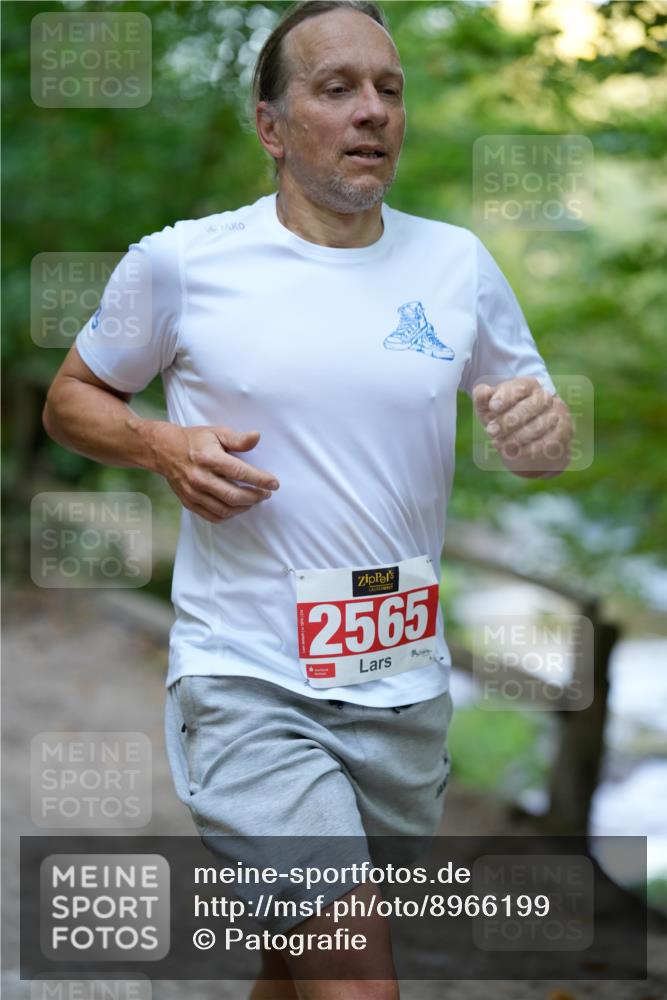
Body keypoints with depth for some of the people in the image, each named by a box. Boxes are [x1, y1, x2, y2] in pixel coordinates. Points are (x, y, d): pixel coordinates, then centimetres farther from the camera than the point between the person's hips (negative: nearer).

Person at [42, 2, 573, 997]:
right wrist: (163, 446, -12)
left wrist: (544, 431, -12)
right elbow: (71, 398, 9)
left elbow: (541, 435, 13)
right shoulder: (179, 262, -4)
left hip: (405, 685, 4)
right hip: (244, 681, -4)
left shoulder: (459, 263, 5)